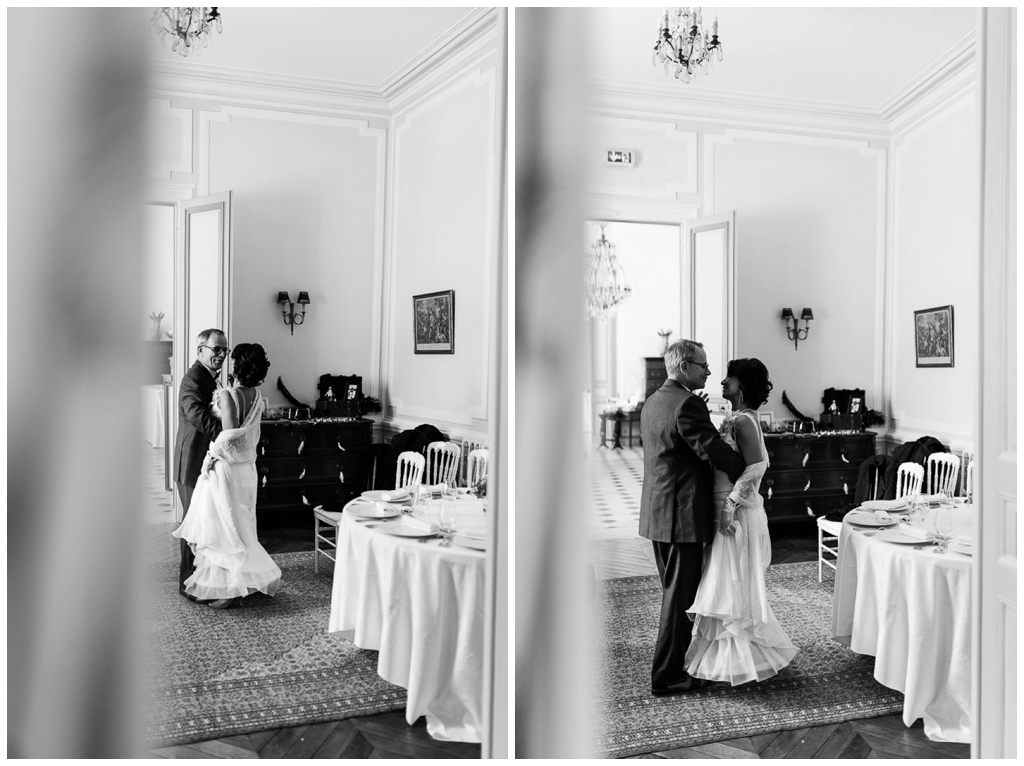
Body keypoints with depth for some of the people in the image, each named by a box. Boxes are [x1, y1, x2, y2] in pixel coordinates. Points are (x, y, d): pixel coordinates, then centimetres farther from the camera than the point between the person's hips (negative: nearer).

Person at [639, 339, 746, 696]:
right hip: (683, 516, -10)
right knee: (680, 595, 1)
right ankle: (667, 676, 8)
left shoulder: (652, 402, 11)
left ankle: (670, 661, 34)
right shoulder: (687, 404, -19)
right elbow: (715, 450, -22)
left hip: (657, 514, 10)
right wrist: (749, 473, -7)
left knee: (674, 591, 21)